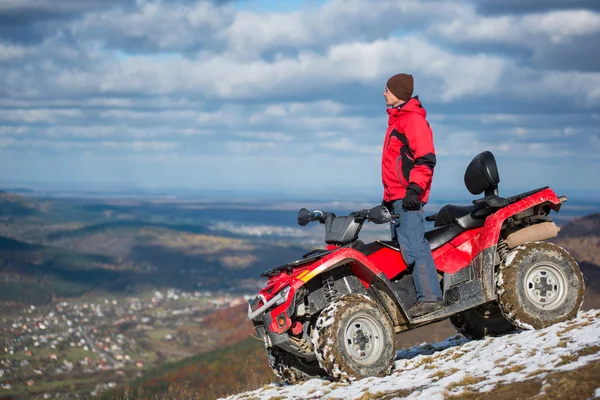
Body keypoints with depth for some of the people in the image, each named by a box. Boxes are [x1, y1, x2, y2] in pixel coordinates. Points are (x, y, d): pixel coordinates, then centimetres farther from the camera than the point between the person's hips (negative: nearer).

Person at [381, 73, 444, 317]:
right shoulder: (396, 120, 22)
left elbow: (426, 159, -17)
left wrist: (414, 188, -24)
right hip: (396, 196, 11)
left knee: (413, 246, -16)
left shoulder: (413, 119, -9)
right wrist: (388, 196, 27)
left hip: (407, 196, -11)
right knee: (401, 245, 8)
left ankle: (430, 297, -18)